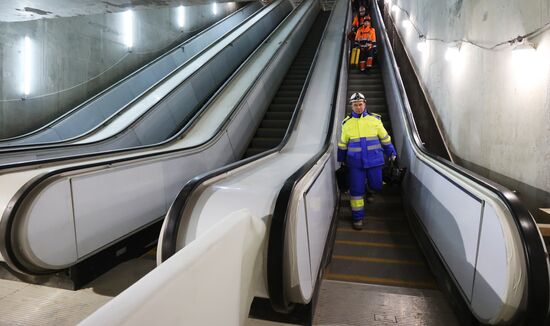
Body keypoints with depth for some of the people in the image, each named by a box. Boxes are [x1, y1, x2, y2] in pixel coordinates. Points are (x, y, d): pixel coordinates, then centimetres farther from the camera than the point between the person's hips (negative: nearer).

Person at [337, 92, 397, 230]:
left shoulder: (375, 119, 3)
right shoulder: (347, 123, 4)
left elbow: (385, 138, 11)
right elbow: (343, 144, 13)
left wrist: (391, 153, 12)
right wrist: (341, 160, 17)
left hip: (374, 160, 0)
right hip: (355, 162, 0)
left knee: (376, 186, 2)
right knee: (356, 189, 2)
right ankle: (357, 217, 15)